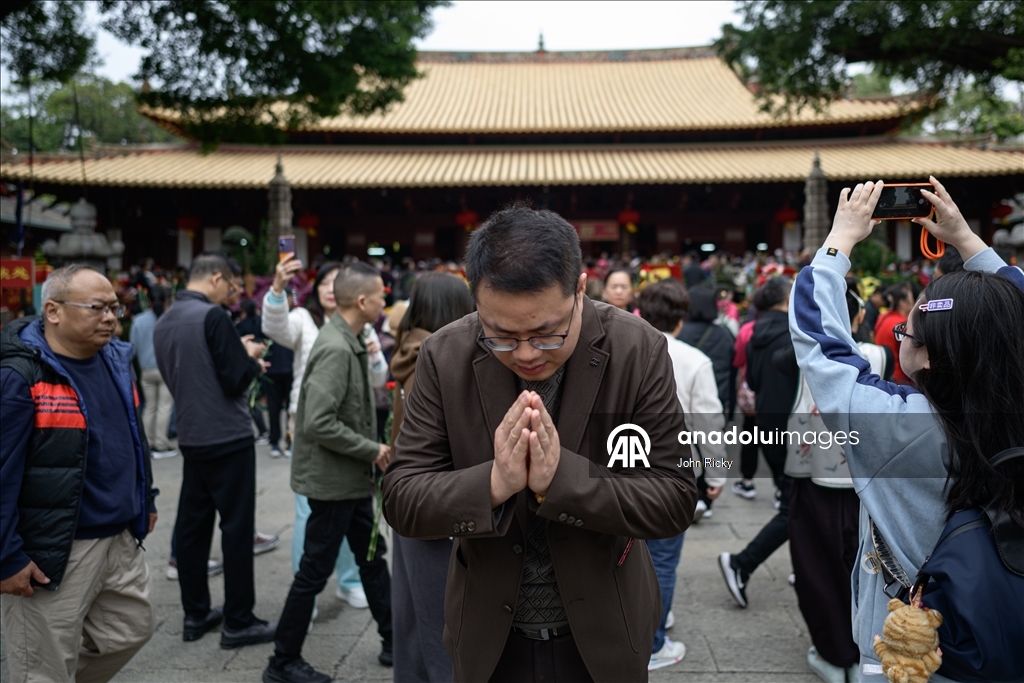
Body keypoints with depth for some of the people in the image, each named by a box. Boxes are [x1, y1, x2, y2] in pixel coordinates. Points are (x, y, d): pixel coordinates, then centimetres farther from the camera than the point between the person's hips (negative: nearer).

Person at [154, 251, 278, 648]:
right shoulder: (212, 315, -16)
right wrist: (251, 358, 1)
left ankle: (195, 615, 22)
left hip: (191, 437, 8)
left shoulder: (163, 323, 9)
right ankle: (238, 622, 6)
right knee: (236, 526, -1)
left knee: (192, 523, 12)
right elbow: (237, 380, -20)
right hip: (227, 437, -8)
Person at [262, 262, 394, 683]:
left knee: (373, 557, 18)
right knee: (315, 570, 4)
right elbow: (319, 424, -28)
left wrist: (373, 451, 6)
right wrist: (373, 450, -19)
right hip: (333, 479, -10)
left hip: (352, 477, 10)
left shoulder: (349, 342, 7)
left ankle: (393, 642, 32)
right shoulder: (336, 349, -23)